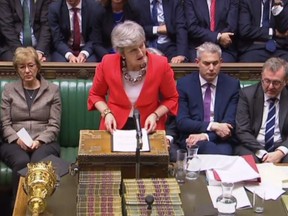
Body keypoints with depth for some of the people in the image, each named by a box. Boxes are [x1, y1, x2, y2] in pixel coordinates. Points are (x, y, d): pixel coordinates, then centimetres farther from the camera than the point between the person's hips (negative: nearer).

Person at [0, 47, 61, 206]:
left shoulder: (52, 90, 10)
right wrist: (17, 139, -12)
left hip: (44, 142, -1)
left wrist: (39, 141, -14)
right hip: (14, 142, 1)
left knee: (39, 162, -37)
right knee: (22, 162, -35)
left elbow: (54, 125, 3)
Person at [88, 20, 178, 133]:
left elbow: (171, 98, 4)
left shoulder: (161, 65, -12)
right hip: (115, 127, 0)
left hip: (148, 128, 0)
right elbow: (95, 95, 8)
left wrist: (155, 115, -11)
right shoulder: (107, 64, -11)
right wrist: (106, 113, -8)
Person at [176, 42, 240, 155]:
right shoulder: (184, 84, 4)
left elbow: (230, 123, -2)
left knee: (224, 152, -35)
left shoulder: (232, 84, 6)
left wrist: (206, 135, -18)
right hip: (192, 139, -1)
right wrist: (212, 126, -17)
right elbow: (181, 122, -4)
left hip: (220, 141, 1)